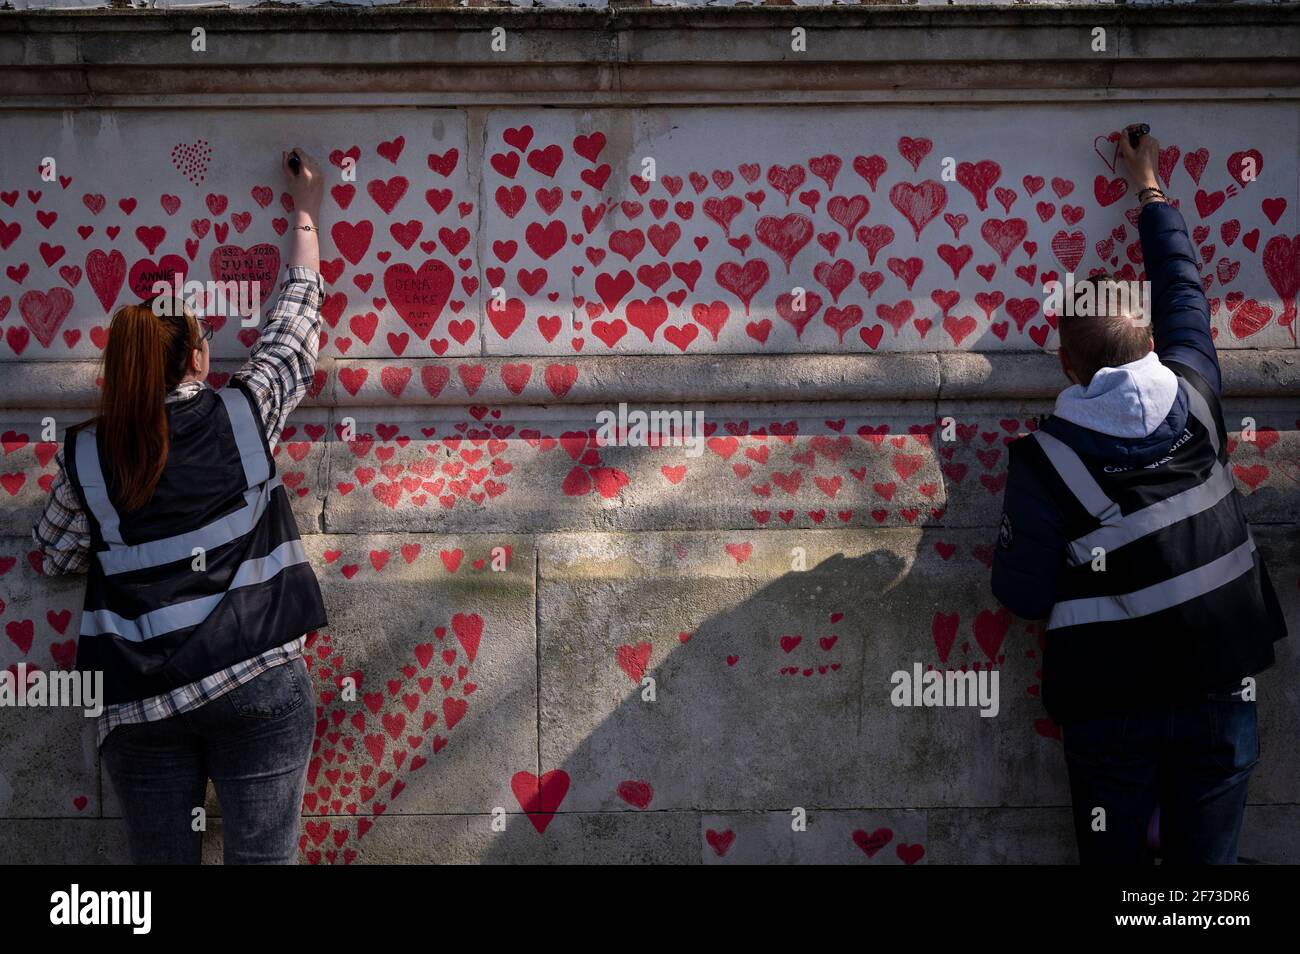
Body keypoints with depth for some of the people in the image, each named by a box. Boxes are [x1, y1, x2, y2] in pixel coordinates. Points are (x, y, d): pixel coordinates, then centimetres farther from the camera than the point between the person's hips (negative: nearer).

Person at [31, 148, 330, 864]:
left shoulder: (86, 454, 0)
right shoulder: (243, 416, -2)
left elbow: (55, 556, 14)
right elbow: (296, 320, 12)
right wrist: (307, 213, 24)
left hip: (141, 701, 2)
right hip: (259, 680, -1)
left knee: (159, 861, 10)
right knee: (261, 858, 1)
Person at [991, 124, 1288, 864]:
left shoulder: (1045, 461, -14)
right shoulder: (1194, 396, -6)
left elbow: (1023, 595, -8)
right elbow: (1183, 289, 12)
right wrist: (1151, 189, 26)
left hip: (1113, 703, -2)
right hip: (1220, 689, 2)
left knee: (1116, 858, 12)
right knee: (1207, 858, 10)